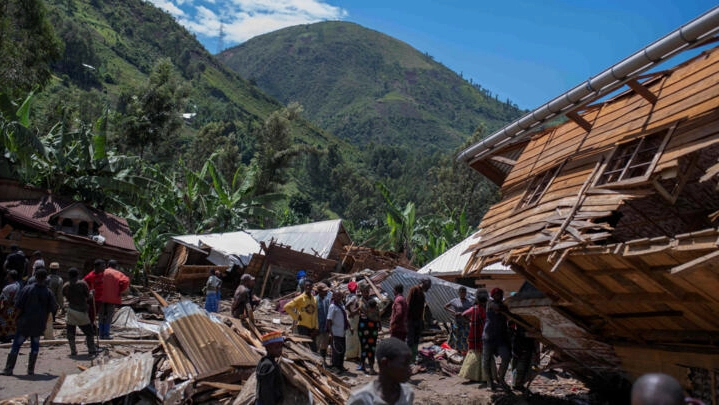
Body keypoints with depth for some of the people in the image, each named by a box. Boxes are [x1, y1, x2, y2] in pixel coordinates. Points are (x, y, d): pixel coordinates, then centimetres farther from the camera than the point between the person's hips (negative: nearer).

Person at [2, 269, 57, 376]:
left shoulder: (27, 289, -8)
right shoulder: (48, 293, -4)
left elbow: (18, 306, -7)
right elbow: (53, 309, -1)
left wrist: (18, 317, 7)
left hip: (24, 323, -1)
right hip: (39, 325, 1)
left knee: (16, 346, 7)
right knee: (35, 346, 13)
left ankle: (8, 369, 8)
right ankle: (31, 369, 11)